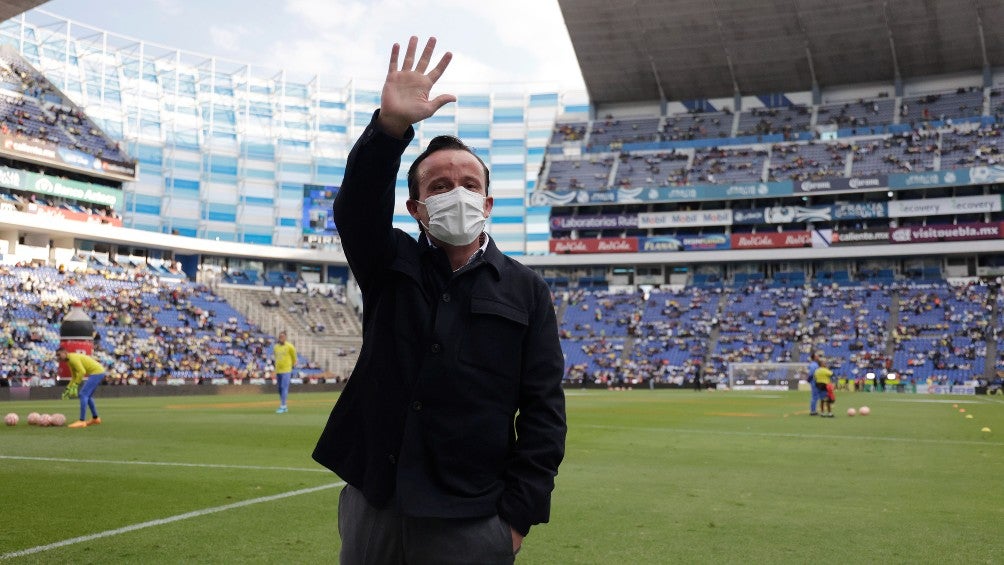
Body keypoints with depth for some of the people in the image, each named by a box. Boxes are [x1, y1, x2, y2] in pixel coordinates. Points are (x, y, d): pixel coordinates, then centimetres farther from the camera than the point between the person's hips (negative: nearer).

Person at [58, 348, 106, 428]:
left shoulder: (73, 358, -15)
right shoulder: (69, 361, 16)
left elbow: (82, 371, -26)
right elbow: (74, 377, 23)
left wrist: (75, 385, -23)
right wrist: (68, 388, 15)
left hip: (97, 372, -10)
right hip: (99, 372, 10)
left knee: (83, 394, -14)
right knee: (87, 396, 20)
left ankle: (82, 421, -17)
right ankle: (95, 418, 29)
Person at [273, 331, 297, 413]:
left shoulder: (289, 346, -8)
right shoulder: (276, 347, 8)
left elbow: (294, 356, 6)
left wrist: (293, 364, 19)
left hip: (286, 370, -6)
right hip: (278, 370, 6)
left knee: (284, 388, -12)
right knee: (280, 389, 10)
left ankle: (282, 406, -14)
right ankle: (284, 407, 18)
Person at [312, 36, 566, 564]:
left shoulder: (526, 291, 2)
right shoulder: (390, 266, 6)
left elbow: (543, 409, -1)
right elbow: (358, 207, -15)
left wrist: (518, 514, -7)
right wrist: (390, 125, -31)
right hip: (372, 504, 2)